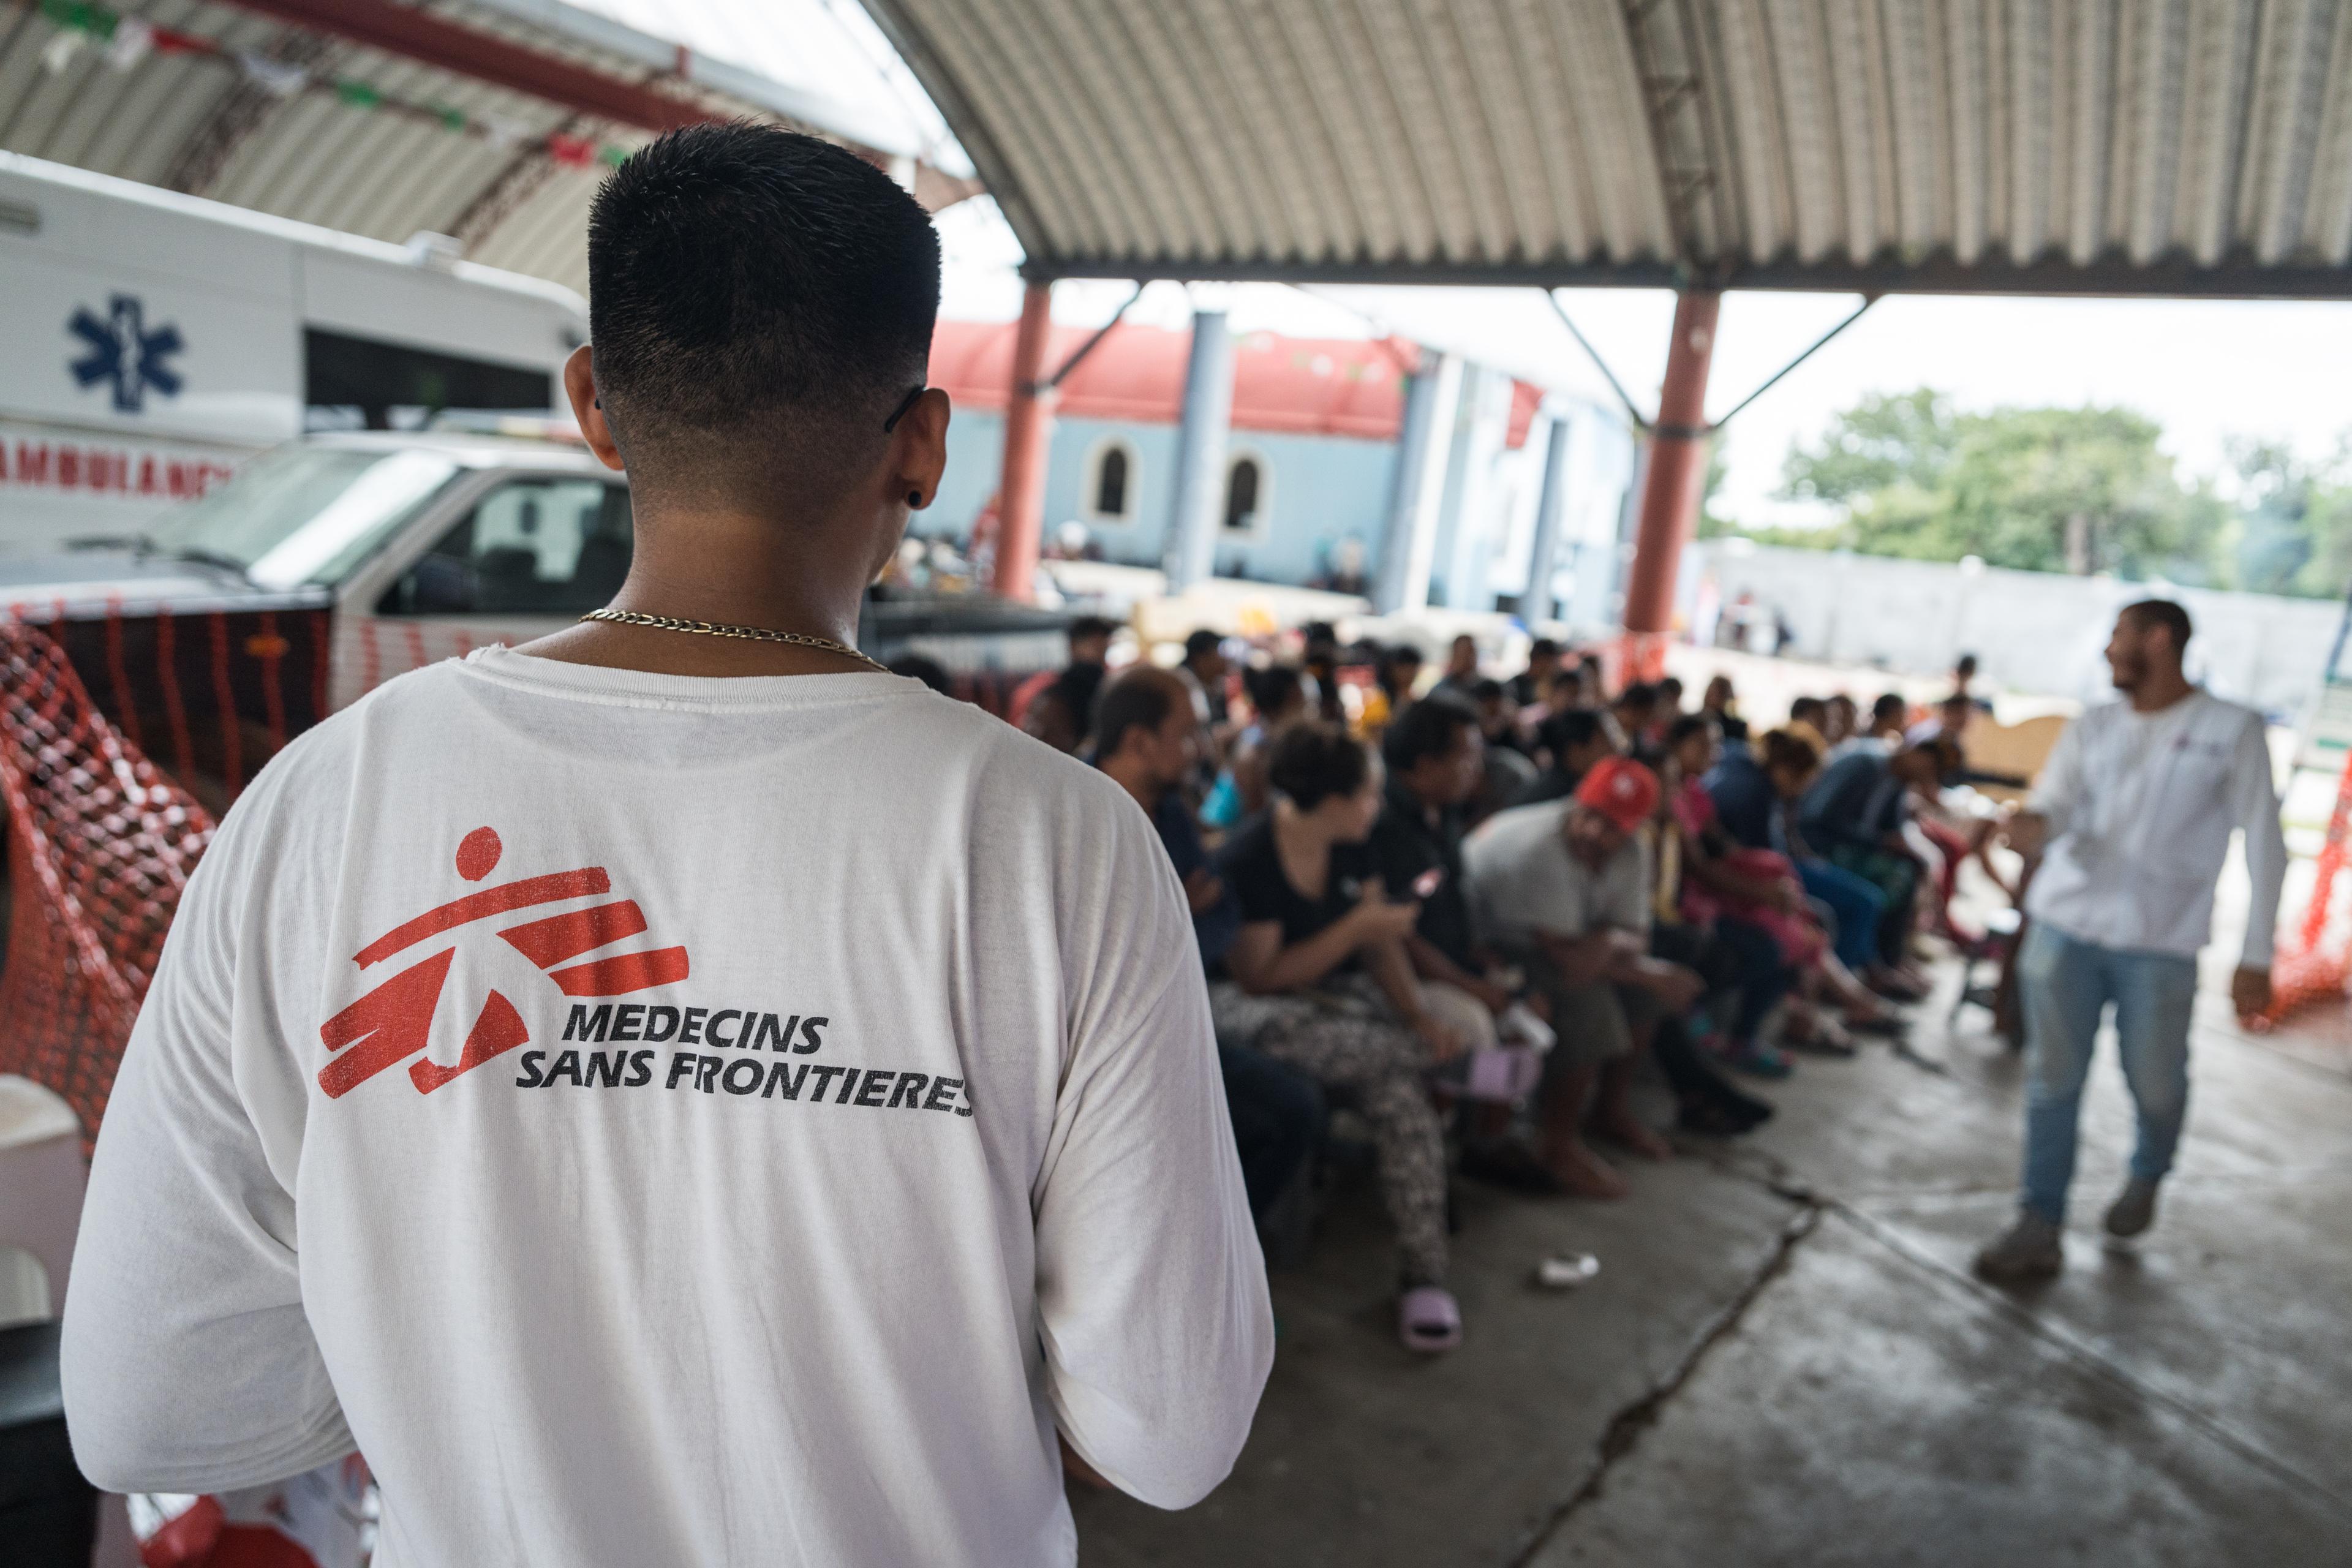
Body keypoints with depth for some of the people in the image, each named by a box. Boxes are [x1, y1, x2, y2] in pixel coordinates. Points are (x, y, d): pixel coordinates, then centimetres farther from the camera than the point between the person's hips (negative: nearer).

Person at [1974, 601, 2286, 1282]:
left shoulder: (2232, 730, 1)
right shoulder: (2094, 727, 9)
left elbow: (2264, 846, 0)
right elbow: (2053, 805, -1)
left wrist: (2256, 957, -5)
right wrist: (2033, 824, -28)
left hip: (2159, 942, -2)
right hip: (2064, 925, 2)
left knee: (2155, 1083, 8)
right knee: (2053, 1078, 1)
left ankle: (2146, 1179, 39)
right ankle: (2039, 1228, 7)